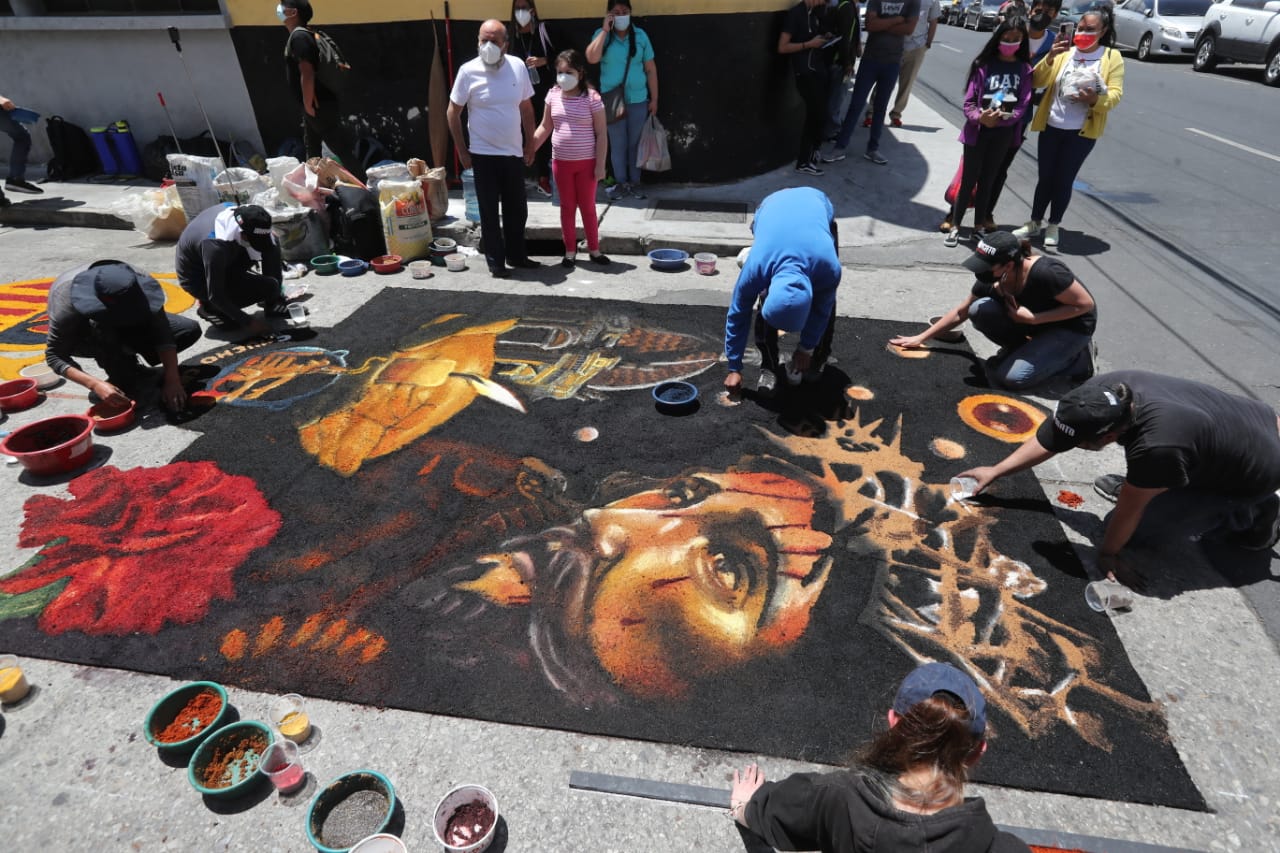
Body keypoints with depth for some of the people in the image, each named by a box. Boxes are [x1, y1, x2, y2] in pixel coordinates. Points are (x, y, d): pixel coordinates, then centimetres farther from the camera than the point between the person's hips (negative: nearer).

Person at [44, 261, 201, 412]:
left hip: (121, 330, 3)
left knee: (191, 330, -17)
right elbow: (54, 356, -31)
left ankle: (128, 363, 2)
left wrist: (172, 380, -38)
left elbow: (163, 332, -30)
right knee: (103, 330, -40)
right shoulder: (66, 307, -38)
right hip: (82, 334, -3)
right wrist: (95, 384, -48)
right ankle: (125, 383, -13)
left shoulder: (138, 281, -33)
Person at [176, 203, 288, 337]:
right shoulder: (214, 246, -39)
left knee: (272, 246, -10)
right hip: (198, 278, -7)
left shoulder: (241, 214, -21)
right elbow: (215, 295, -30)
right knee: (267, 287, -23)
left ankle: (273, 303, 6)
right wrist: (248, 322, -25)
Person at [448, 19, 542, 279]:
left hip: (514, 153, 3)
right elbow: (453, 113, -3)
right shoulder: (468, 71, -9)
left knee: (517, 209, 12)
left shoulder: (517, 66, -1)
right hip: (484, 155, -3)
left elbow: (526, 107, 9)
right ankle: (496, 262, 13)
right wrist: (462, 152, -4)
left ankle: (517, 255, 28)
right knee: (489, 212, 3)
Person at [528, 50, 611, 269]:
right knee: (567, 207, 11)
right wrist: (530, 150, 4)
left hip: (586, 162, -3)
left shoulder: (591, 98, -9)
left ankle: (594, 249, 21)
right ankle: (570, 251, 20)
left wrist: (600, 165, -12)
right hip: (561, 162, 3)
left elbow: (601, 134, -9)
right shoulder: (553, 96, 2)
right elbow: (545, 127, 10)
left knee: (588, 207, 8)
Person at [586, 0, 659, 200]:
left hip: (638, 100, 1)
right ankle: (621, 183, 17)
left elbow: (651, 69, 3)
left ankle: (634, 183, 20)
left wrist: (654, 99, 1)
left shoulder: (640, 35, 1)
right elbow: (591, 58, -19)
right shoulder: (602, 35, -1)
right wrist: (605, 30, -18)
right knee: (617, 144, 6)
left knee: (635, 144, 9)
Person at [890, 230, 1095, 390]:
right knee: (980, 309, -20)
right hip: (1034, 322, 6)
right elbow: (960, 312, -2)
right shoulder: (991, 279, -16)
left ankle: (1078, 358, 1)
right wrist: (921, 338, -4)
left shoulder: (1045, 273, -34)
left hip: (1072, 326, -6)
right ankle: (1022, 349, 2)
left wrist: (1032, 318, -29)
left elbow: (1086, 304, -23)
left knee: (1013, 377, -24)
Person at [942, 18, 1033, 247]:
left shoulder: (1024, 69, 3)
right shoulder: (984, 65, -3)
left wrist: (1002, 118, -20)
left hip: (1003, 134, 2)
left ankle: (980, 225, 20)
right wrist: (979, 117, -24)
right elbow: (969, 101, -5)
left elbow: (1022, 106, -2)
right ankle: (955, 226, 8)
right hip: (977, 130, -2)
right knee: (968, 179, 0)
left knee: (987, 180, 11)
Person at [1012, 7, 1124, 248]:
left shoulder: (1112, 57, 0)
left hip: (1083, 131, -2)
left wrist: (1096, 99, -26)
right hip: (1052, 127, 2)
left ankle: (1053, 226, 16)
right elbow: (1037, 82, -2)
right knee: (1045, 177, 9)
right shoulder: (1064, 52, 6)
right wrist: (1050, 58, -18)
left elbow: (1115, 94, -6)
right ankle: (1035, 222, 22)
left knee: (1064, 180, 3)